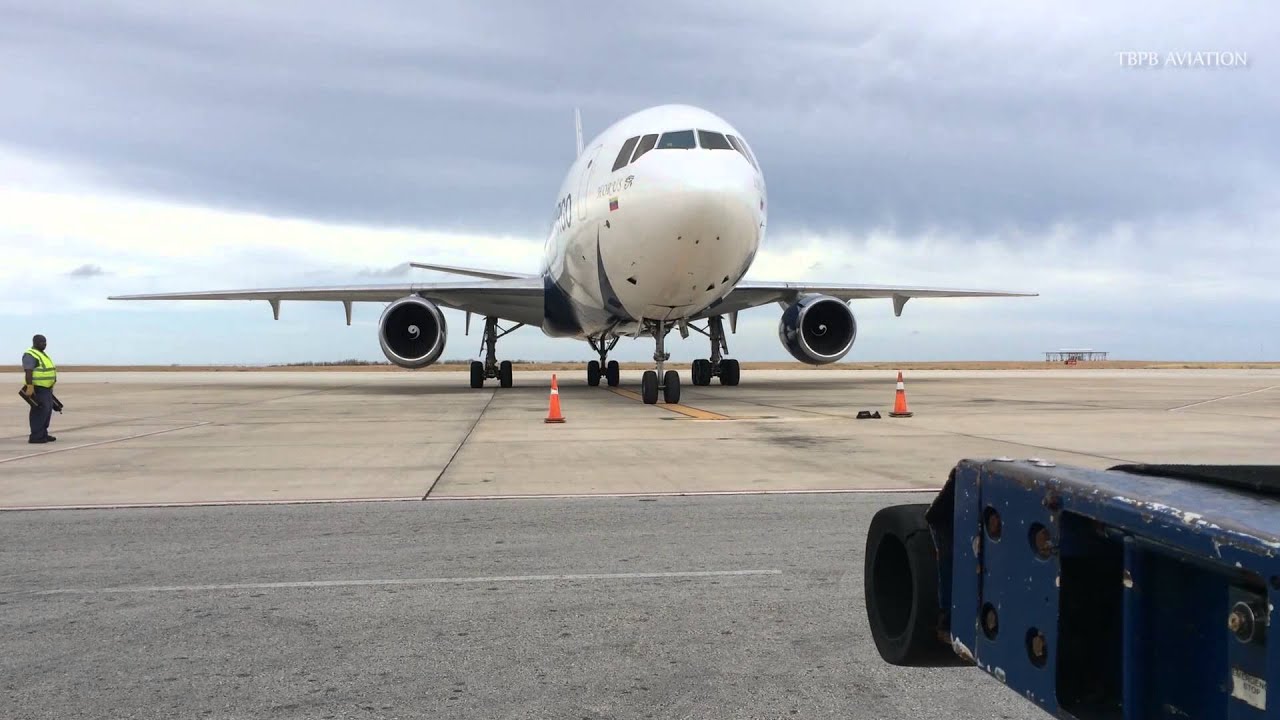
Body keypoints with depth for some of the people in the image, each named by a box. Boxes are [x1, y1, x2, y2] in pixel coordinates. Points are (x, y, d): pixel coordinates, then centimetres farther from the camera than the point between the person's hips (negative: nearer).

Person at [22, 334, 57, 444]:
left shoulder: (41, 355, 17)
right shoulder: (30, 355, -13)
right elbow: (28, 372, -22)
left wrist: (49, 389, 23)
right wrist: (30, 387, -30)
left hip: (46, 389, 10)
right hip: (37, 388, -10)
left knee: (47, 411, 10)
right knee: (40, 411, -11)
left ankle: (43, 434, 16)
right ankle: (35, 437, -11)